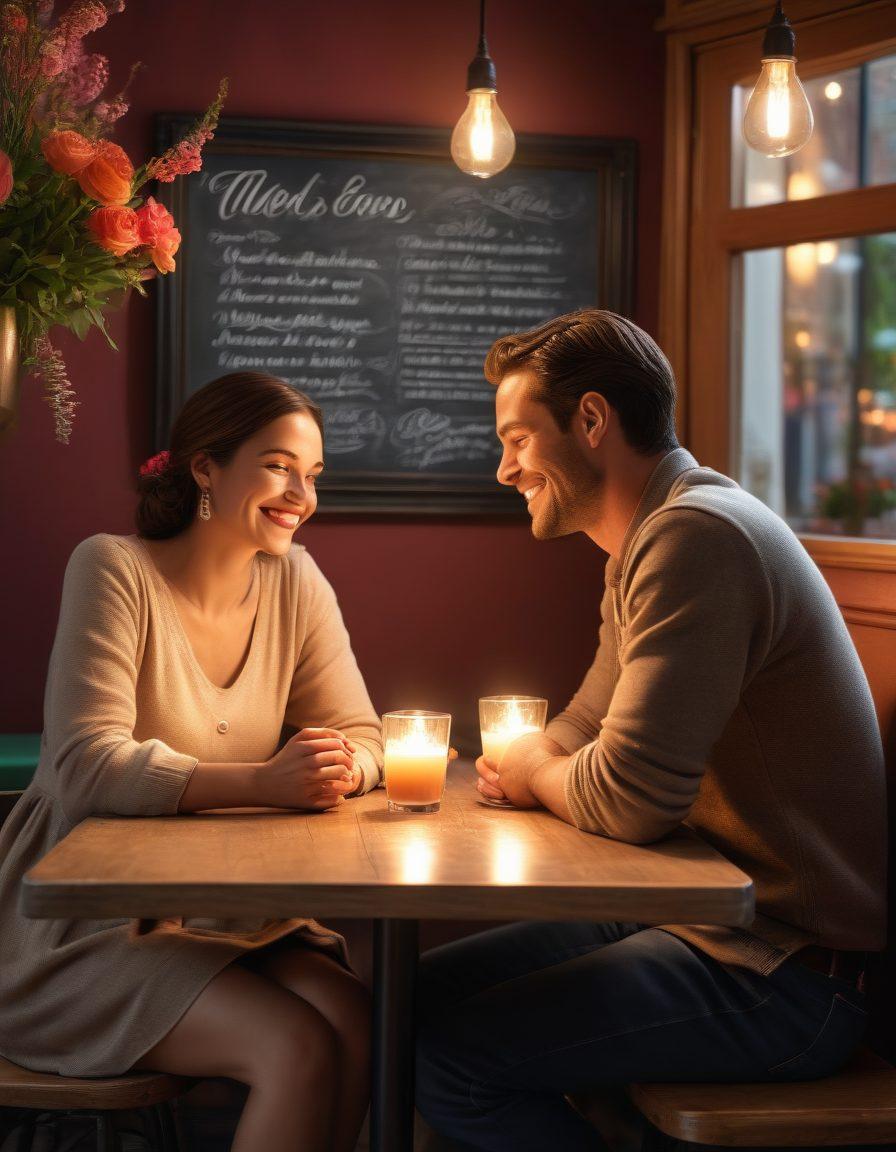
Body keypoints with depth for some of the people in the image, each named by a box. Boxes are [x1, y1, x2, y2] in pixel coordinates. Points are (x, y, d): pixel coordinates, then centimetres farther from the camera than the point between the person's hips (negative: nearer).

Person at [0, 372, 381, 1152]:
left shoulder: (295, 581, 5)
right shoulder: (115, 570, -12)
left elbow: (360, 735, 7)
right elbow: (86, 765, -21)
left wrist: (341, 769, -19)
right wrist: (264, 781, -32)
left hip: (234, 907, 5)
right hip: (90, 923, -5)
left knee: (357, 1024, -22)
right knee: (299, 1049, -26)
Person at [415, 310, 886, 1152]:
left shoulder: (697, 536, -21)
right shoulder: (649, 538, 14)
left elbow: (629, 800, -26)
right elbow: (584, 731, 19)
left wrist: (534, 776, -4)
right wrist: (528, 764, -3)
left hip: (781, 972, -10)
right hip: (702, 914, 10)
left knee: (441, 1052, -17)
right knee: (430, 988, 11)